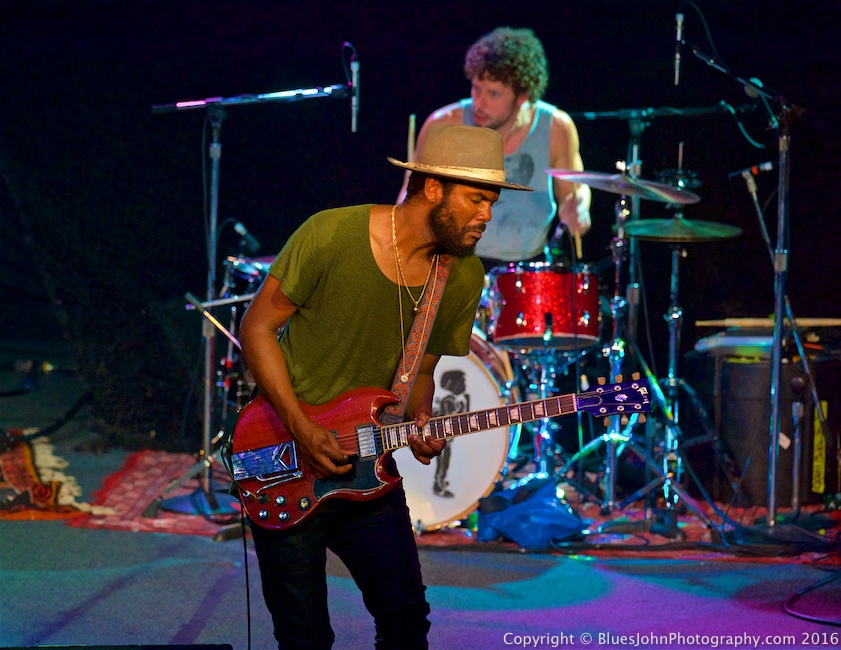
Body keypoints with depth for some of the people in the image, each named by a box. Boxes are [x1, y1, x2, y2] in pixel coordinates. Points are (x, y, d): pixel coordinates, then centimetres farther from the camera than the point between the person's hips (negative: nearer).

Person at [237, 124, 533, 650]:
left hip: (366, 468, 4)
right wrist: (302, 429, -17)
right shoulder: (332, 236, -16)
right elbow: (258, 326, -9)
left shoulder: (464, 276, -2)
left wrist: (419, 421, -12)